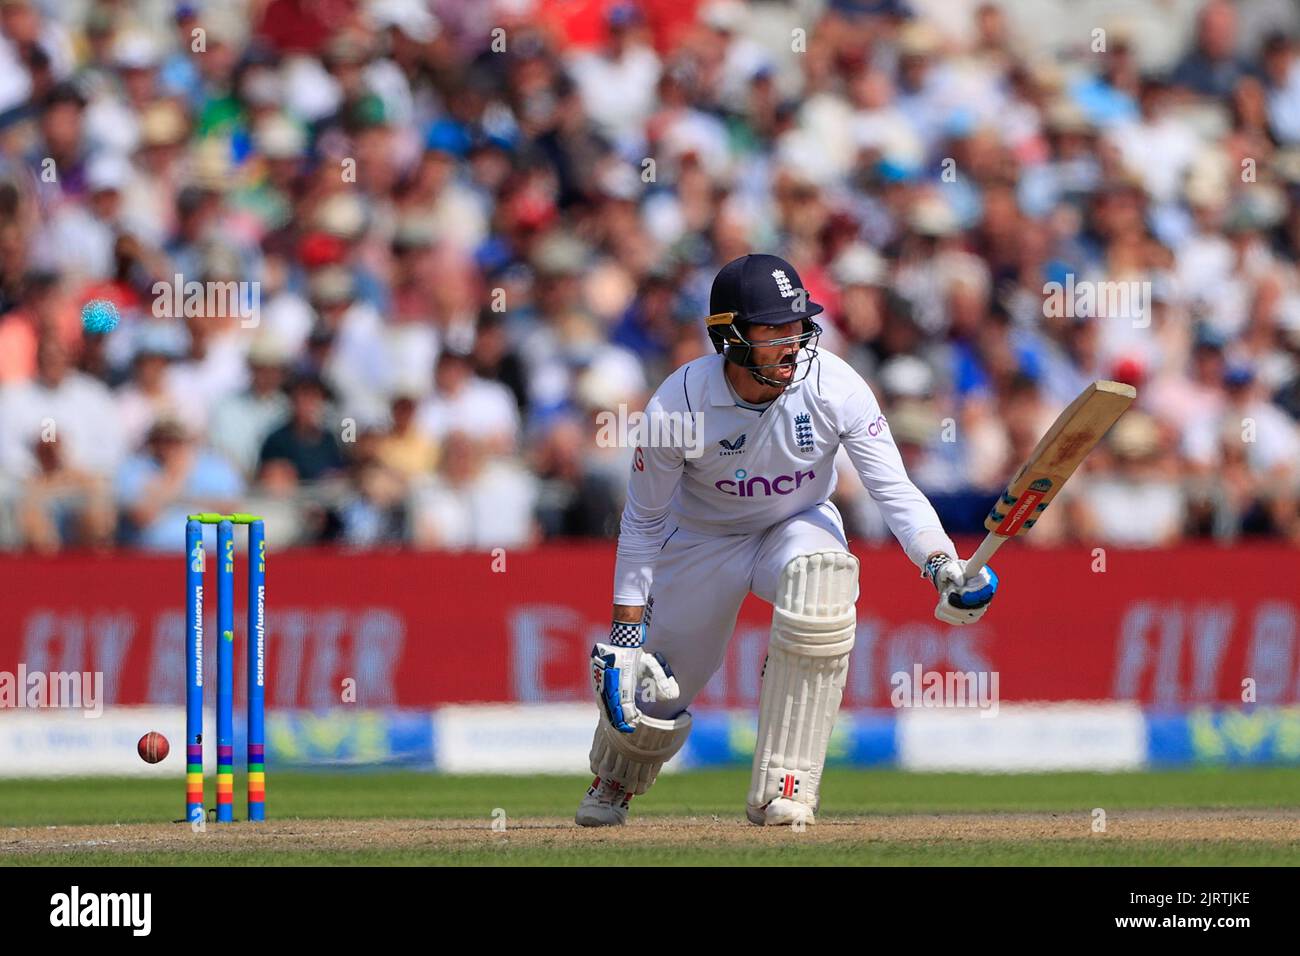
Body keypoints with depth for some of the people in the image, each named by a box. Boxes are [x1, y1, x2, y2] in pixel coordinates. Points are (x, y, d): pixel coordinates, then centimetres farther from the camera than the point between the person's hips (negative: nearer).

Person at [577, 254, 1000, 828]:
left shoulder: (835, 388, -26)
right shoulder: (676, 407, -28)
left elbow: (893, 490, -23)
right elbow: (643, 522, -15)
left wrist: (943, 566, -41)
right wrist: (625, 632, -17)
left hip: (800, 526, 0)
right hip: (704, 540, 0)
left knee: (823, 582, -35)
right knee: (651, 692, 1)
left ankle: (781, 792, -27)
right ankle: (615, 781, 44)